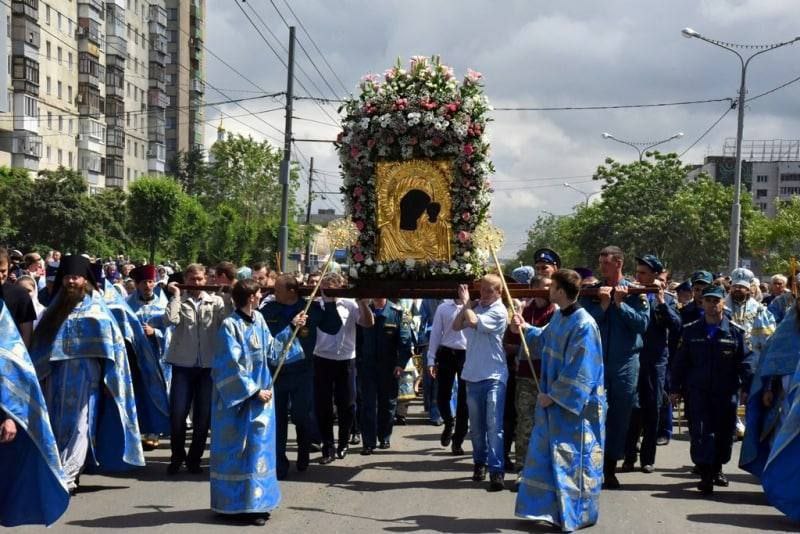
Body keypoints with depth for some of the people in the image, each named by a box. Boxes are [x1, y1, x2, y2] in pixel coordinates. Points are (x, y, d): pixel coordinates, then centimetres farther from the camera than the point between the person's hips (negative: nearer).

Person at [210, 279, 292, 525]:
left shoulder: (258, 319, 6)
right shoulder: (230, 325, -17)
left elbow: (269, 347, 21)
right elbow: (232, 367, -19)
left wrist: (291, 327, 21)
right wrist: (254, 391, -17)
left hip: (260, 390, 7)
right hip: (239, 396, -7)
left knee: (258, 446, 10)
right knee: (241, 449, -1)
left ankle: (254, 501, 19)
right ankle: (239, 503, 7)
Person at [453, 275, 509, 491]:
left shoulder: (499, 312, -9)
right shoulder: (476, 307, 12)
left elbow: (473, 321, -19)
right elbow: (456, 326, 7)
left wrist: (466, 303, -3)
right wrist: (467, 304, 0)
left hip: (494, 376, -6)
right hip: (473, 374, 6)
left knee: (494, 425, -11)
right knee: (476, 426, 14)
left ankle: (496, 471, -12)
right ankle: (480, 463, 28)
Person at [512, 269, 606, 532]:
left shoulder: (584, 325, -23)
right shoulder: (558, 316, 4)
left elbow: (580, 371, -23)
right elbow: (546, 340, 27)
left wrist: (553, 395, -19)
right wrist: (526, 329, 18)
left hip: (575, 405, -9)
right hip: (554, 398, 9)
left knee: (572, 459, 0)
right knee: (546, 454, 15)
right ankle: (551, 507, 27)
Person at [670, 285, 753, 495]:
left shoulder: (735, 332, 2)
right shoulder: (691, 331, 4)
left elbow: (744, 362, 1)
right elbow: (680, 361, 6)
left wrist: (747, 387, -7)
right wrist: (675, 388, 3)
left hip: (725, 392, 1)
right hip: (697, 391, 0)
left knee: (724, 432, 9)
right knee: (700, 432, -8)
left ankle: (717, 468, 30)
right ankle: (705, 475, -5)